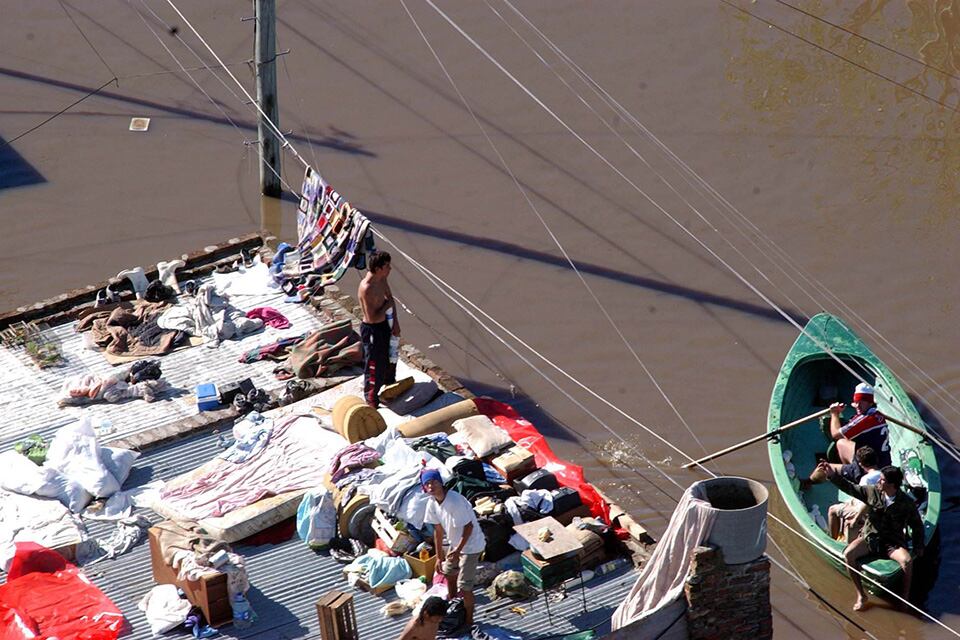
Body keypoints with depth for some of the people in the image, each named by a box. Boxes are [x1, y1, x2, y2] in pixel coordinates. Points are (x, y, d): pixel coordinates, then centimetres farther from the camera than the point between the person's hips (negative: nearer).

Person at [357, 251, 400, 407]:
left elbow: (390, 299, 10)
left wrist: (395, 323, 3)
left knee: (389, 357, 30)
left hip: (384, 325, 9)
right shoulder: (366, 288, -33)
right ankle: (371, 399, 26)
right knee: (374, 366, 7)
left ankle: (390, 385, 55)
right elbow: (372, 318, -32)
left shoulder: (382, 279, -6)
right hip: (372, 330, -9)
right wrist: (387, 306, -18)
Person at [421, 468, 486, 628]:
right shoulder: (432, 504, -8)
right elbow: (438, 530, 3)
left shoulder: (455, 501, -32)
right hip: (454, 544, 9)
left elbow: (469, 526, -26)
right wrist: (439, 557, 6)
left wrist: (458, 550, -26)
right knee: (449, 573, 27)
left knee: (464, 586, -5)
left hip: (471, 545, -9)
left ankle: (468, 621, 15)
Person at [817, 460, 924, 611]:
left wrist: (918, 547, -1)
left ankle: (905, 598, -11)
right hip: (870, 537, 2)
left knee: (907, 560, -33)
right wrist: (832, 475, -5)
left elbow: (917, 526, 6)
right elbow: (850, 488, 5)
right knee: (848, 554, -26)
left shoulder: (906, 503, -7)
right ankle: (861, 595, -15)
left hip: (893, 542, -2)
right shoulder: (872, 492, -3)